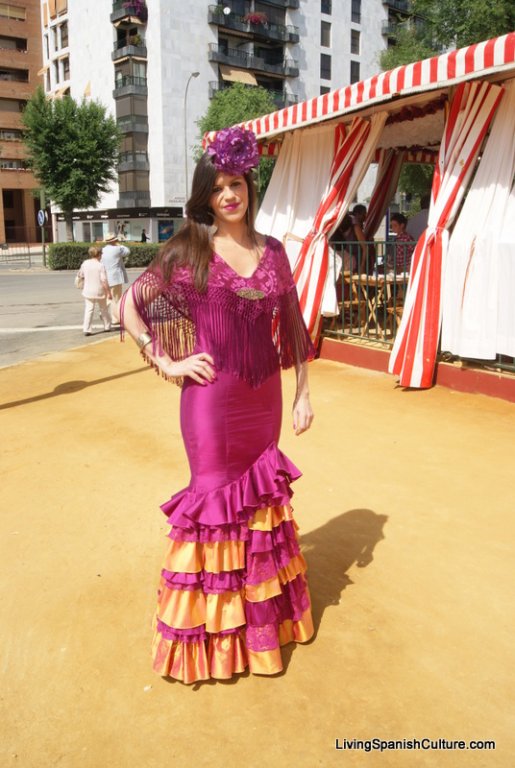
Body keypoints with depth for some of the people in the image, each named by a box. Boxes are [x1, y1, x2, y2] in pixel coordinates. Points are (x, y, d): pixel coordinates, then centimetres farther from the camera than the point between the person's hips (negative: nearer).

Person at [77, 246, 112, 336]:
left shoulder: (85, 263, -2)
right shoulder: (101, 266, -15)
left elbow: (80, 275, 10)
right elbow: (104, 281, -18)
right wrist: (109, 292, -11)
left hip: (88, 291, 3)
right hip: (100, 291, -2)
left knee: (88, 310, 3)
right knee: (103, 309, 16)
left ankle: (86, 329, -7)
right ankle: (107, 326, 28)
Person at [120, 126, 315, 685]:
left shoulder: (272, 252, 7)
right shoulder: (190, 248, -4)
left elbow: (292, 325, 10)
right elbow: (131, 305, -4)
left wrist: (303, 392, 9)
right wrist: (167, 363, -8)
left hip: (263, 396, 4)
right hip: (210, 395, -4)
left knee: (261, 493, 14)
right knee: (215, 496, 4)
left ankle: (262, 611, 36)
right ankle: (211, 630, 25)